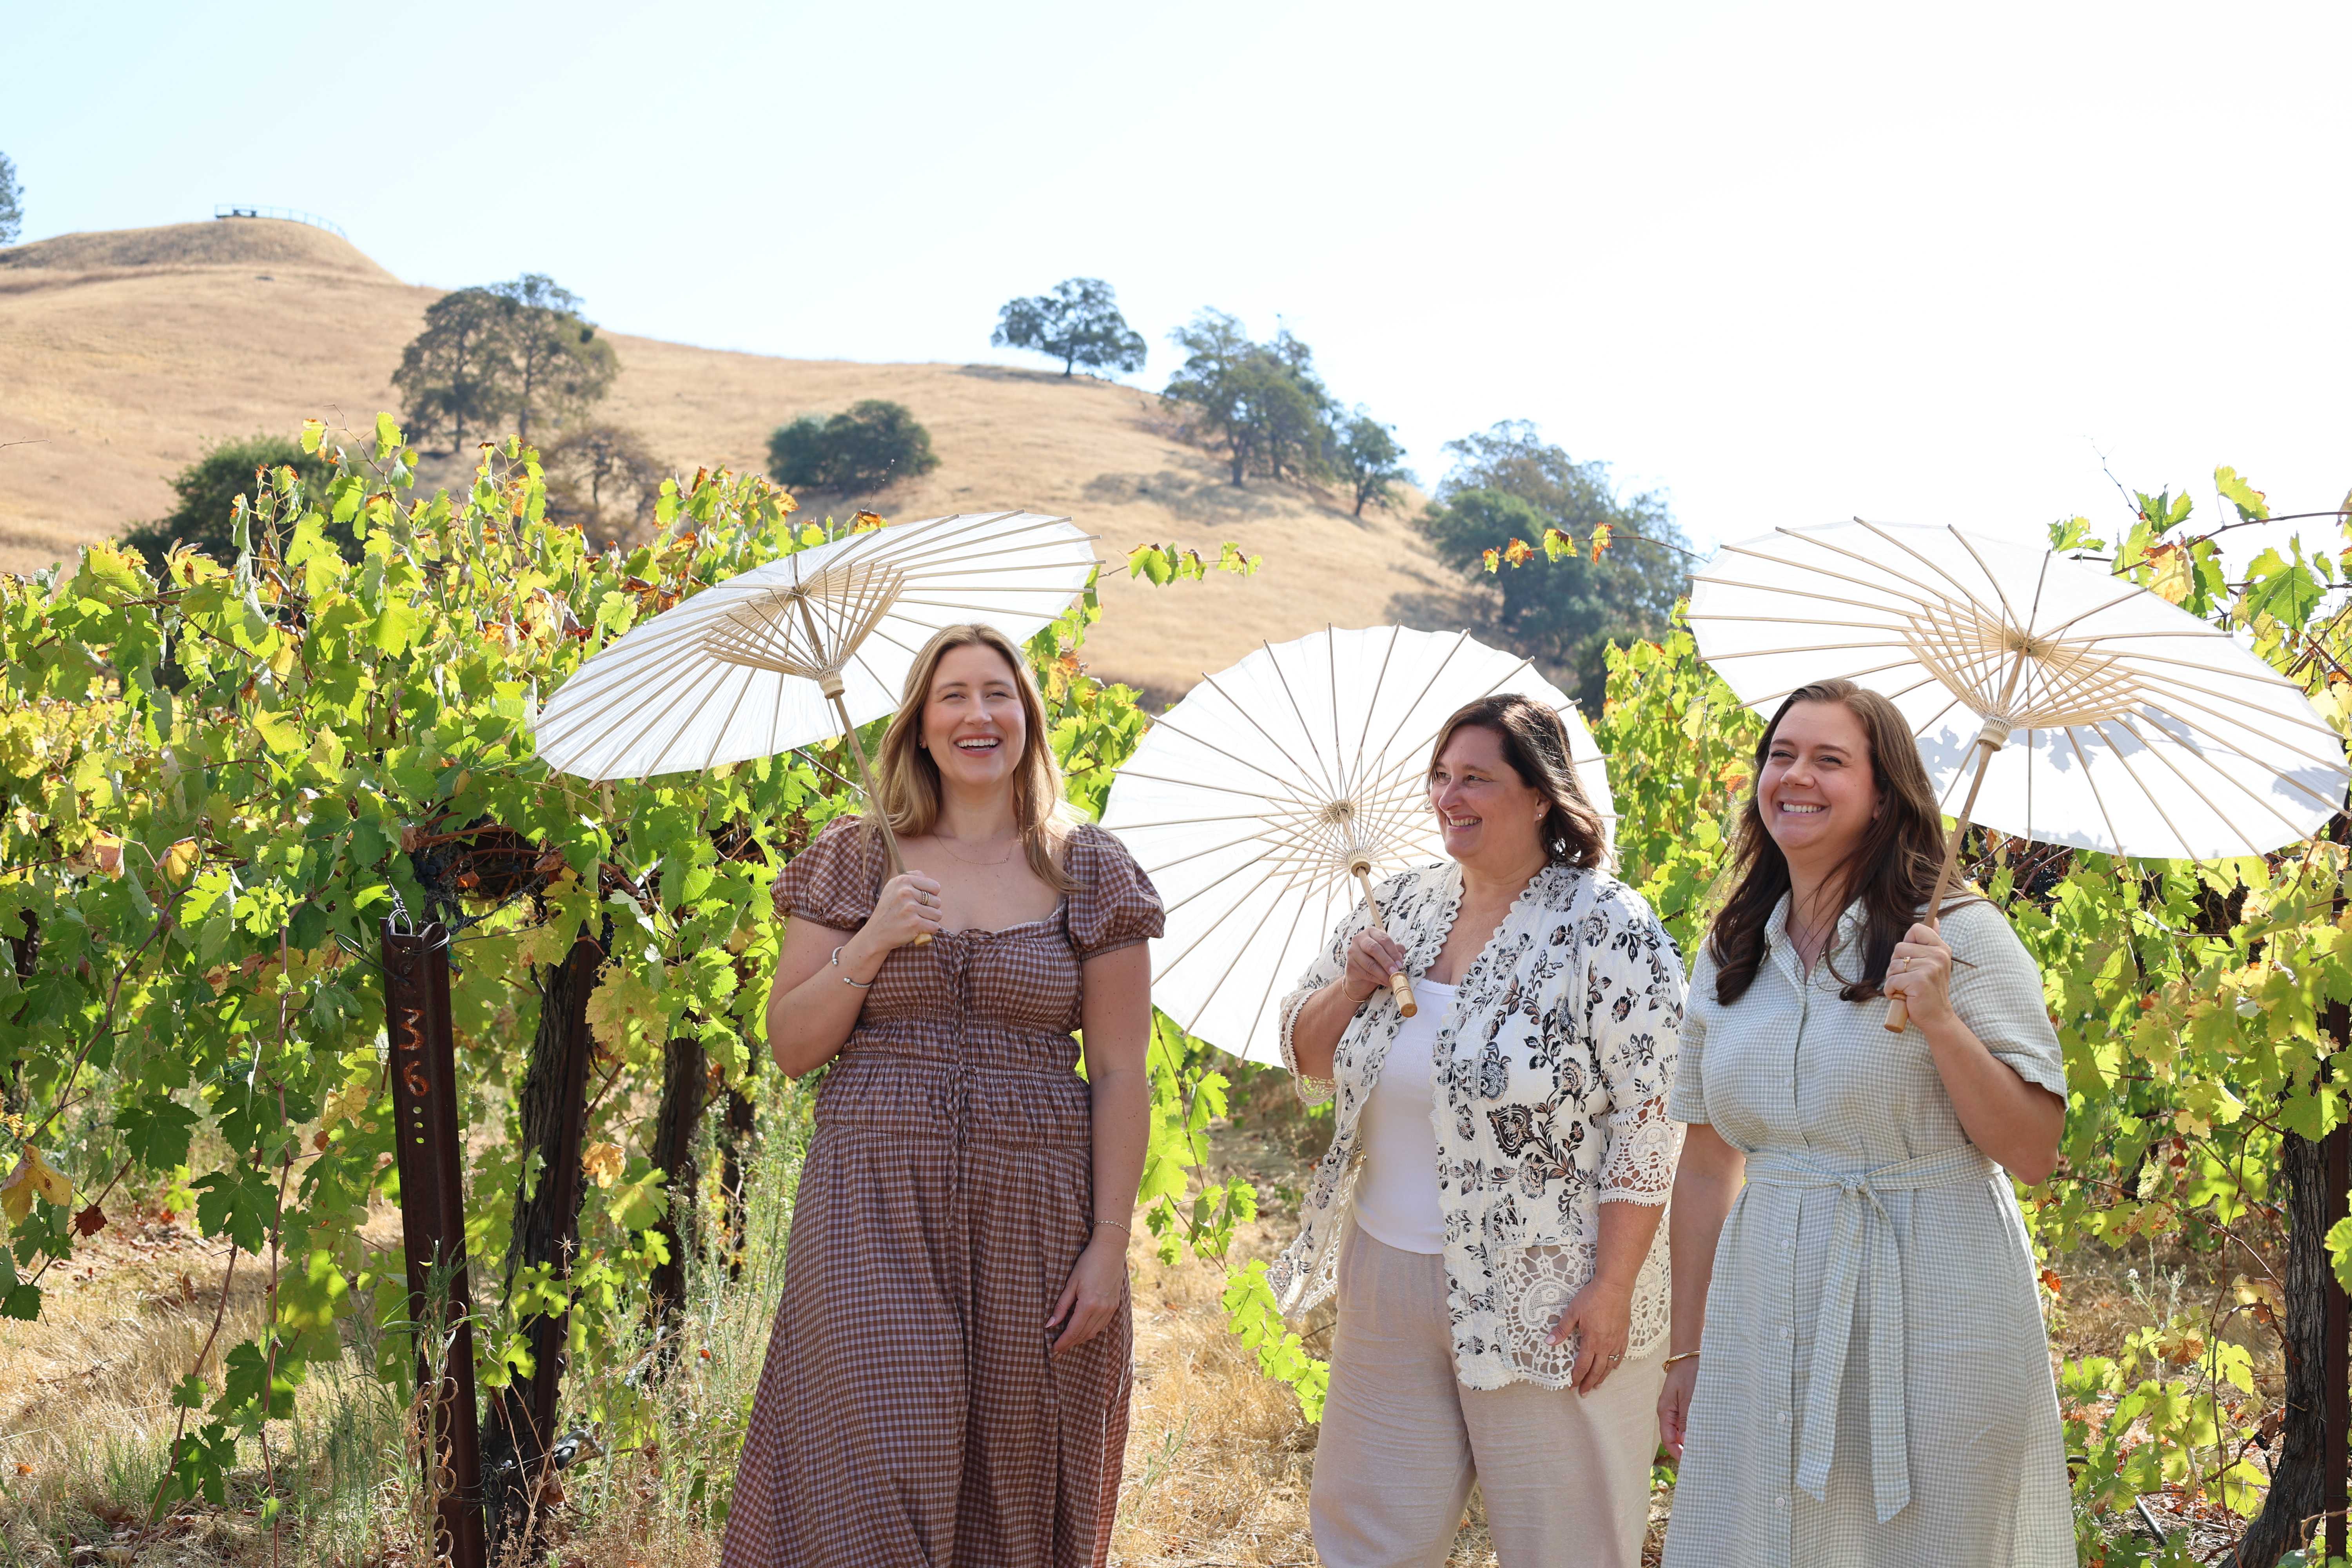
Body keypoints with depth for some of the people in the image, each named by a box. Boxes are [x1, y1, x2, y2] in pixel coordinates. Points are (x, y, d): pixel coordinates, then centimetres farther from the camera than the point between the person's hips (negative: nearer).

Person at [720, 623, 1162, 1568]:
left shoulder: (1089, 871, 4)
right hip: (875, 1206, 0)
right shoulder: (856, 862, 5)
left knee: (1016, 1488, 7)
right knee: (871, 1484, -6)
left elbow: (1120, 1075, 1)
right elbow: (790, 1048, 4)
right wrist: (873, 942, -11)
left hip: (1032, 1205, 0)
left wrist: (1110, 1245, -5)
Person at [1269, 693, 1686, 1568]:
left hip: (1542, 1299, -5)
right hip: (1387, 1274, 6)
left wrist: (1614, 1287, -17)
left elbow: (1649, 1120, -14)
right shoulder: (1400, 909, 6)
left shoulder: (1609, 929, -12)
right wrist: (1352, 985, -8)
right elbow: (1308, 1062, 12)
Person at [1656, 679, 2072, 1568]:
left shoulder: (1960, 935, -6)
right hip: (1771, 1310, 4)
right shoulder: (1729, 957, 7)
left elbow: (2035, 1153, -9)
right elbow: (1707, 1167, 11)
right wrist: (1688, 1351, 11)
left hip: (1931, 1304, -4)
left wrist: (1939, 1022, -22)